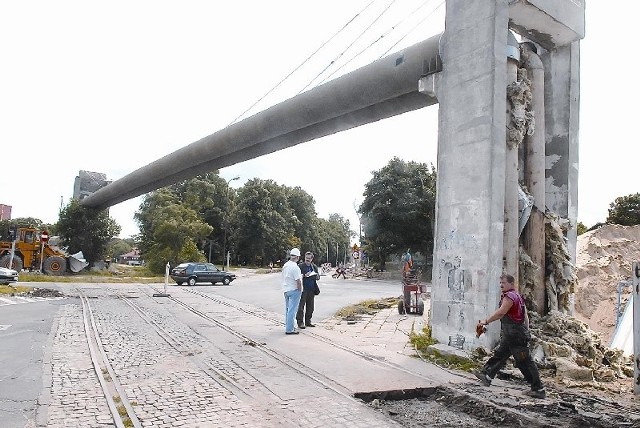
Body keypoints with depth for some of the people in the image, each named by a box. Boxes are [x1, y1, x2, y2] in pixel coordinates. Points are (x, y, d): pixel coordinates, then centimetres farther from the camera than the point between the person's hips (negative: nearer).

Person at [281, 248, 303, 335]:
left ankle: (288, 326, 28)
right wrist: (300, 290, -9)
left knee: (288, 309, 18)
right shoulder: (295, 267, -21)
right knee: (292, 310, -4)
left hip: (286, 289, 9)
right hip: (294, 290, -9)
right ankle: (289, 329, -2)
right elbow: (298, 281, -21)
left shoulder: (285, 265, 6)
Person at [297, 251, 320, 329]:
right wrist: (305, 275, -20)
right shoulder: (300, 266, -3)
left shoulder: (314, 267, 14)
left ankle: (308, 322, 18)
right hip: (303, 289, -5)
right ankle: (300, 322, 1)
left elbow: (318, 277, 17)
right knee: (301, 306, -5)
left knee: (310, 307, 9)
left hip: (311, 290, 5)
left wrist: (317, 276, -5)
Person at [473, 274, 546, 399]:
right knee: (499, 355, 16)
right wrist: (526, 333, 21)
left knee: (525, 362, -3)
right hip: (509, 336, 11)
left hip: (516, 337, -11)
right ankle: (486, 376, 24)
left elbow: (500, 313, -26)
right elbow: (525, 317, 19)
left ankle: (539, 389, 5)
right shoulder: (517, 296, 16)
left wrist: (486, 321, -18)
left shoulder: (509, 296, -16)